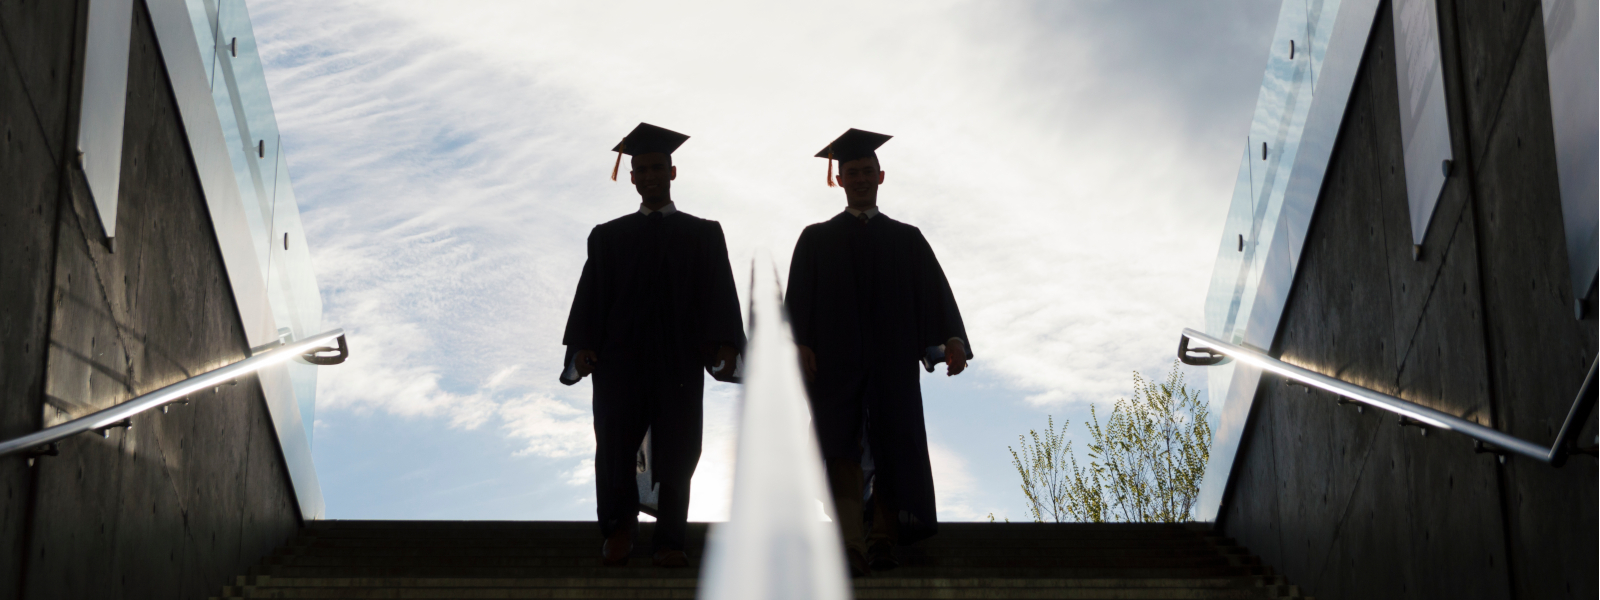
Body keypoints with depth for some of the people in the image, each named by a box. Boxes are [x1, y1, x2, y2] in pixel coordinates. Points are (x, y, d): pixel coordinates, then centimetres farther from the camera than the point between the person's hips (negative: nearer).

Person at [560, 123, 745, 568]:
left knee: (676, 455, -2)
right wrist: (581, 345, -8)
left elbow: (719, 294, 2)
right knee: (614, 445, -10)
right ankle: (619, 526, 10)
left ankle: (669, 543, 5)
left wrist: (725, 344, -12)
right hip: (620, 359, 0)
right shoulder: (609, 236, 14)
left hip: (679, 359, 0)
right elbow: (592, 296, 6)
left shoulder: (702, 235, 12)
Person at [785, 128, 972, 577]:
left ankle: (883, 542, 6)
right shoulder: (816, 240, 14)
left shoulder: (907, 240, 15)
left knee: (893, 451, -2)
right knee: (844, 447, -13)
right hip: (836, 357, -1)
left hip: (891, 359, 1)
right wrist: (801, 345, -12)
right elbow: (800, 298, 4)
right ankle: (852, 548, -21)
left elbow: (935, 292, 4)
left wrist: (952, 339, -11)